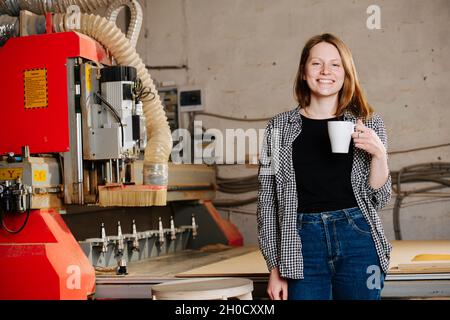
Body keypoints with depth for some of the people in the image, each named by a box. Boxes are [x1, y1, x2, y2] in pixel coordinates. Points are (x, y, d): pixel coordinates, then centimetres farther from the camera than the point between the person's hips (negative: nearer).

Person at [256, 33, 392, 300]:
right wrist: (275, 268, 3)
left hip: (358, 241, 1)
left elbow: (379, 198, 6)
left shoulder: (369, 124, 5)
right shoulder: (280, 127, 3)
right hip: (303, 245, 0)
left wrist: (379, 154, -11)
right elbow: (268, 202, 6)